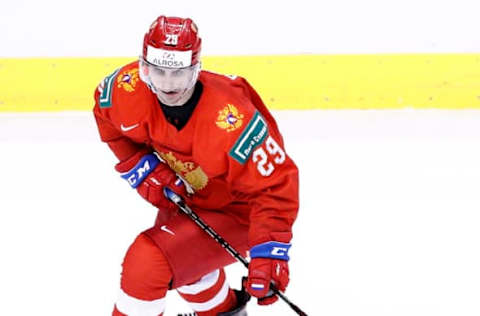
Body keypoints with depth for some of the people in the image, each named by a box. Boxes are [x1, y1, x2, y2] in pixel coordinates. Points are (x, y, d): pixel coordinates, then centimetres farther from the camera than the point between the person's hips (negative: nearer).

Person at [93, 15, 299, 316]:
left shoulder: (229, 122, -39)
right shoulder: (129, 87, -23)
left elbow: (276, 183, -31)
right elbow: (107, 110, 2)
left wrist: (269, 252, -38)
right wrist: (140, 165, -7)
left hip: (238, 211, -7)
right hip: (185, 192, 7)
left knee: (148, 264, -19)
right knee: (181, 254, 31)